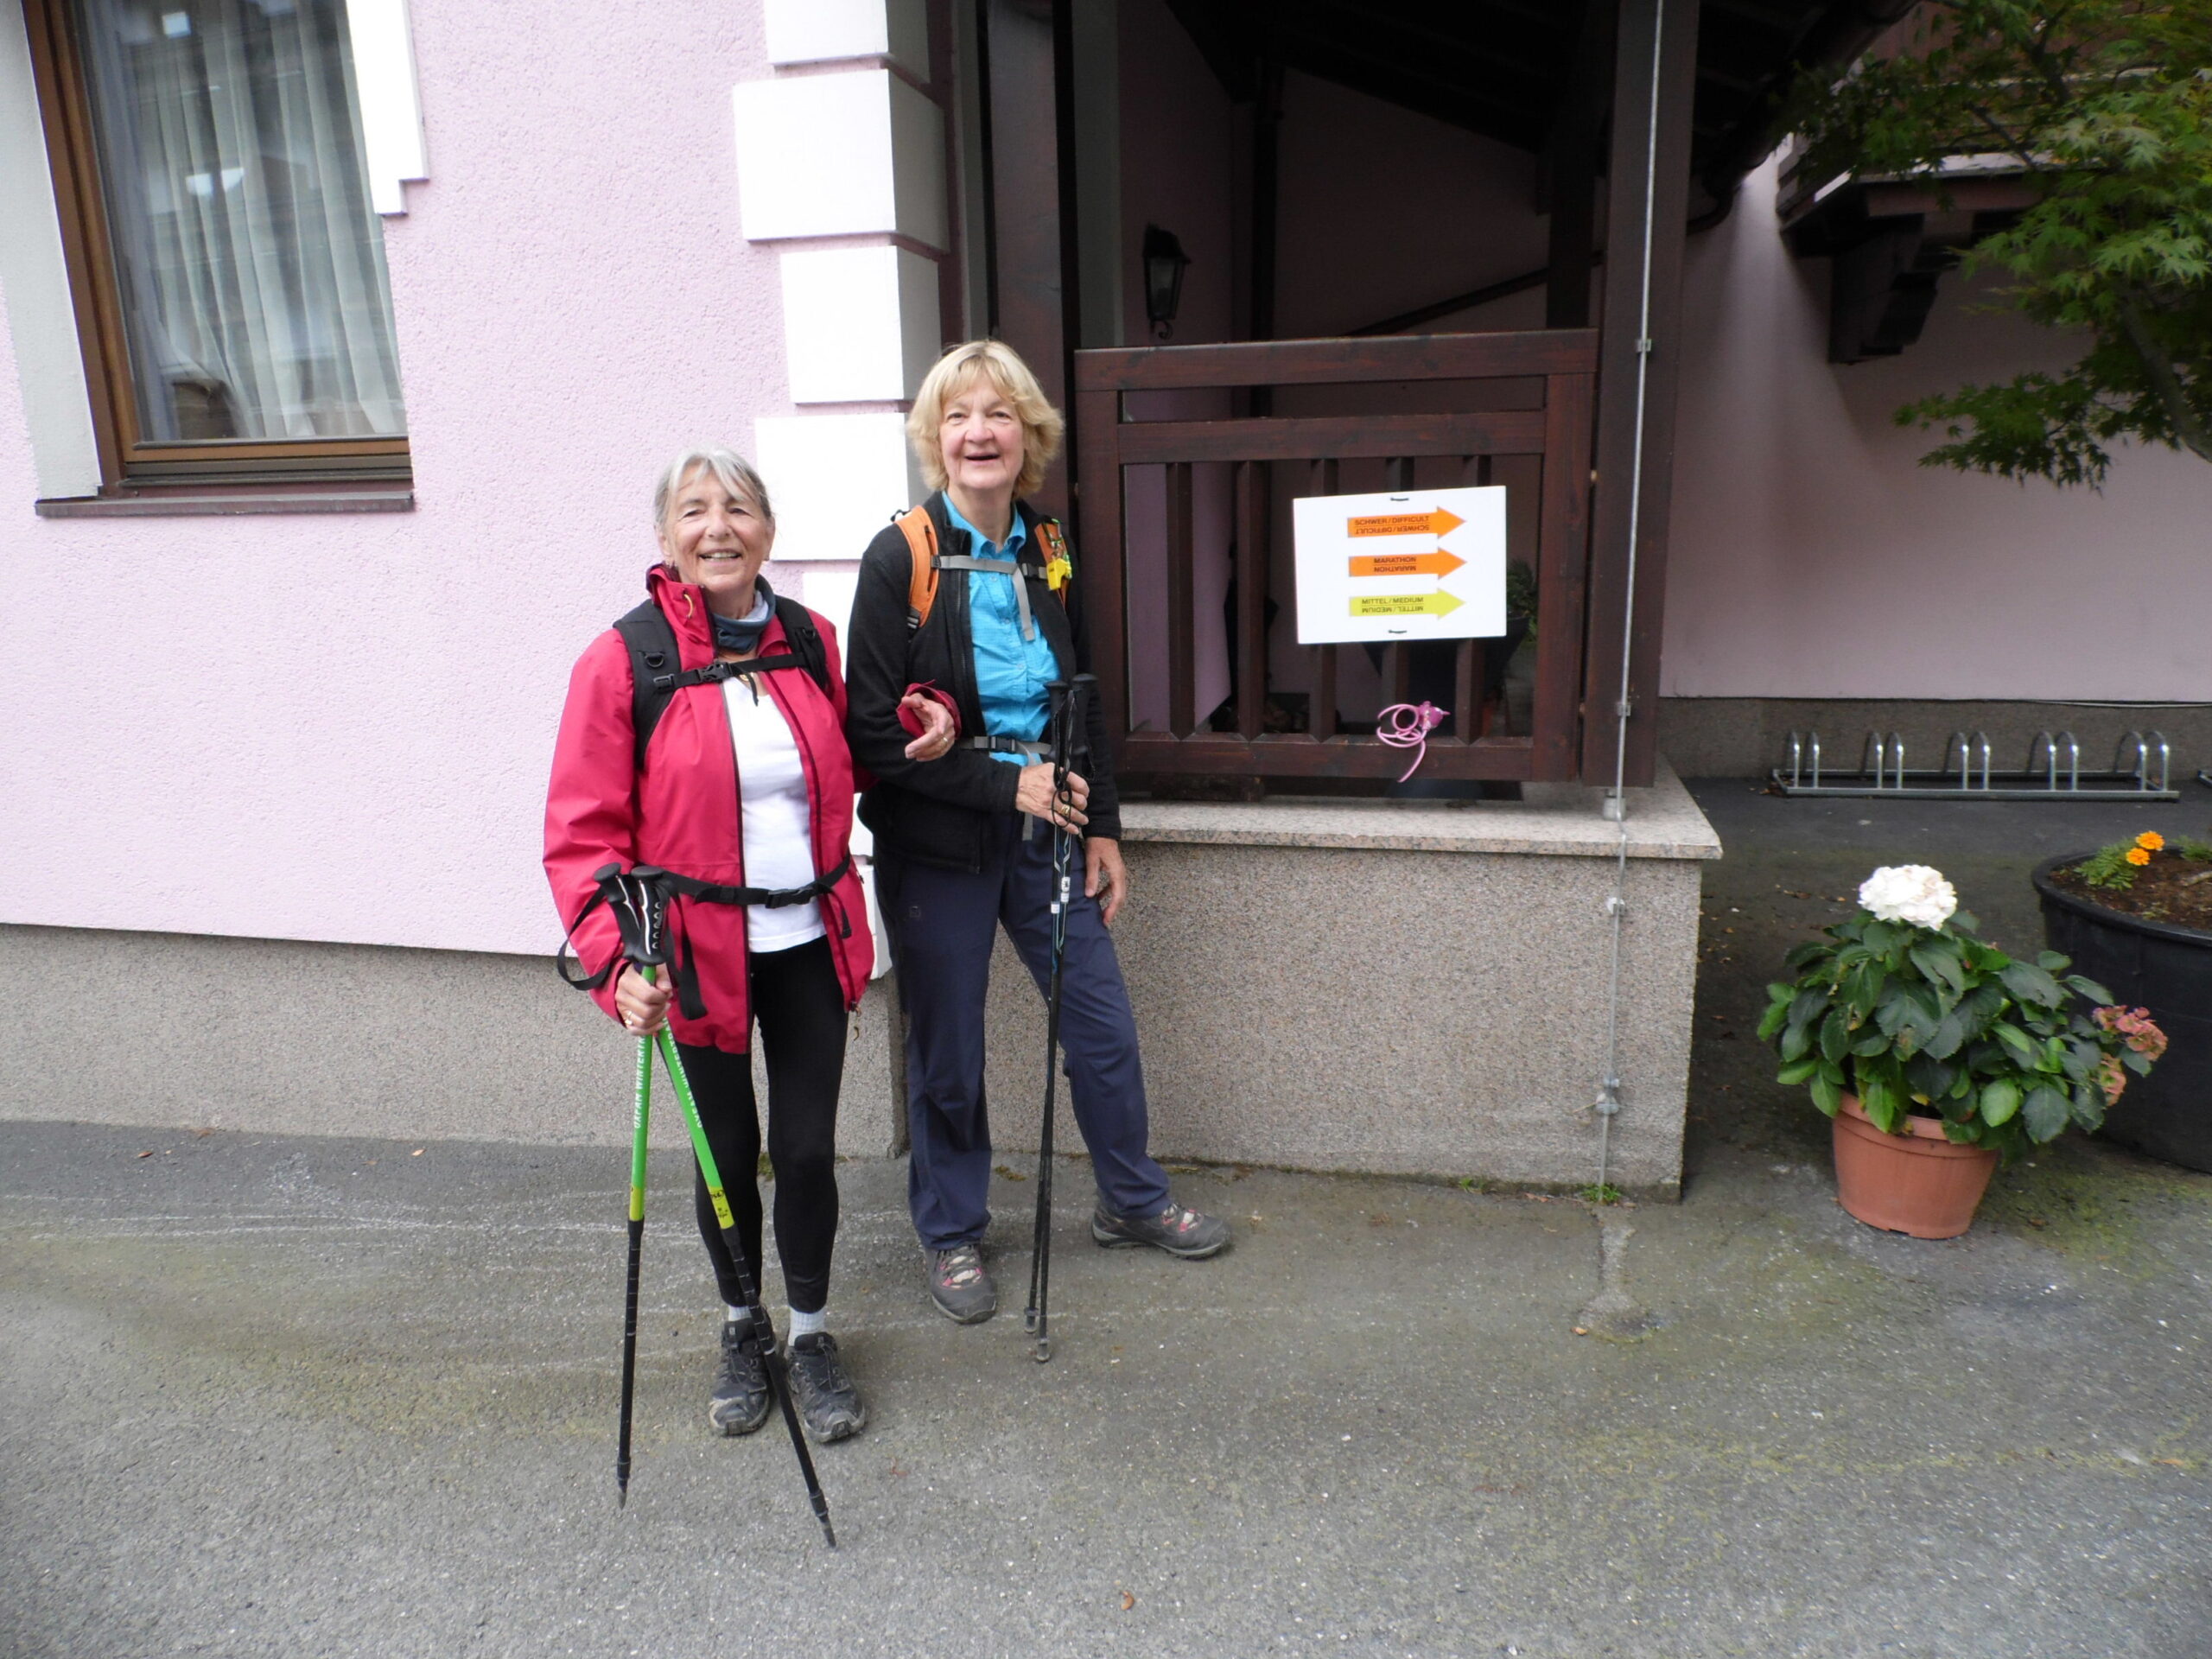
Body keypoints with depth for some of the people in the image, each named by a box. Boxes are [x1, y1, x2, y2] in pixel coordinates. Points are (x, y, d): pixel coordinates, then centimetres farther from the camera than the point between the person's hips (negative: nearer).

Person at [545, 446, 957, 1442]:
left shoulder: (809, 640, 2)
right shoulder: (622, 661, -10)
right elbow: (583, 833, -11)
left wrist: (914, 736, -1)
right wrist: (618, 961, -24)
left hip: (809, 945, 3)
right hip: (700, 956, -2)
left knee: (808, 1147, 8)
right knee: (728, 1153, 13)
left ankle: (811, 1334, 32)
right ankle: (741, 1331, 38)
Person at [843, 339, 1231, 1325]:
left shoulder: (1049, 556, 4)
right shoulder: (900, 560, -12)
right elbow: (874, 730, -15)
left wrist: (1101, 829, 8)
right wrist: (1005, 784, -18)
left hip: (1042, 830, 5)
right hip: (937, 846, -4)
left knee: (1103, 1023, 11)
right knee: (946, 1054, 8)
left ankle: (1131, 1200, 35)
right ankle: (951, 1235, 31)